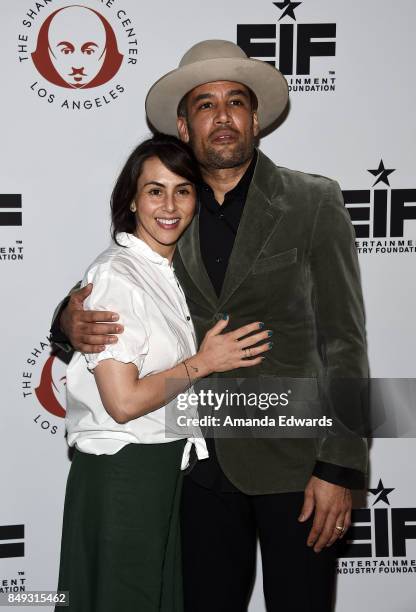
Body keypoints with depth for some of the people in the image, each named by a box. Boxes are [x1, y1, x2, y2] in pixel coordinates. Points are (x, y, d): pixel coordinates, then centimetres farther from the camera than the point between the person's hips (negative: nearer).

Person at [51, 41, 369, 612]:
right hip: (205, 464, 3)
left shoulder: (314, 202, -3)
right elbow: (105, 296, 14)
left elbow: (344, 341, -6)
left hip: (294, 458, -3)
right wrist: (72, 322, -12)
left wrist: (340, 469, -13)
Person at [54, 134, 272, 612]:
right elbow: (123, 401, -22)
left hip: (171, 468, 9)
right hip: (122, 474, -8)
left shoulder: (173, 273, 10)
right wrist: (203, 362, -15)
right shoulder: (115, 276, -17)